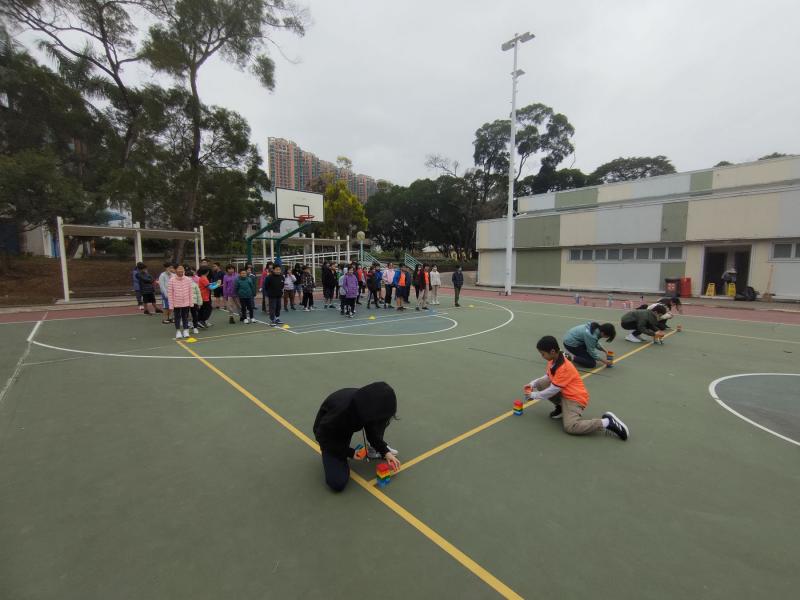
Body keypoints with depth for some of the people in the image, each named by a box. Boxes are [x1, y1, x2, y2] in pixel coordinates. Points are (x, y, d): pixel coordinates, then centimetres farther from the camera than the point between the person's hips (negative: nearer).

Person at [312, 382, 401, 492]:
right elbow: (323, 436, -25)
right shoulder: (342, 409, -42)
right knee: (338, 483, -19)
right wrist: (350, 452, -21)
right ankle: (325, 451, 7)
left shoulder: (368, 402, -22)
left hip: (348, 427, 5)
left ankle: (374, 448, 5)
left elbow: (372, 430, -4)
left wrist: (385, 451, -11)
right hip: (329, 435, -5)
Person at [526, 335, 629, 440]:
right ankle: (560, 407, 9)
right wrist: (533, 383, 2)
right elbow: (547, 377, 15)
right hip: (562, 393, 9)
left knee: (570, 427, -26)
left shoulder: (564, 368, -28)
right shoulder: (553, 360, -1)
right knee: (540, 384, -6)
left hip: (575, 398, -9)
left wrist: (534, 395, -11)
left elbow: (552, 391, -23)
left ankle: (607, 422, -12)